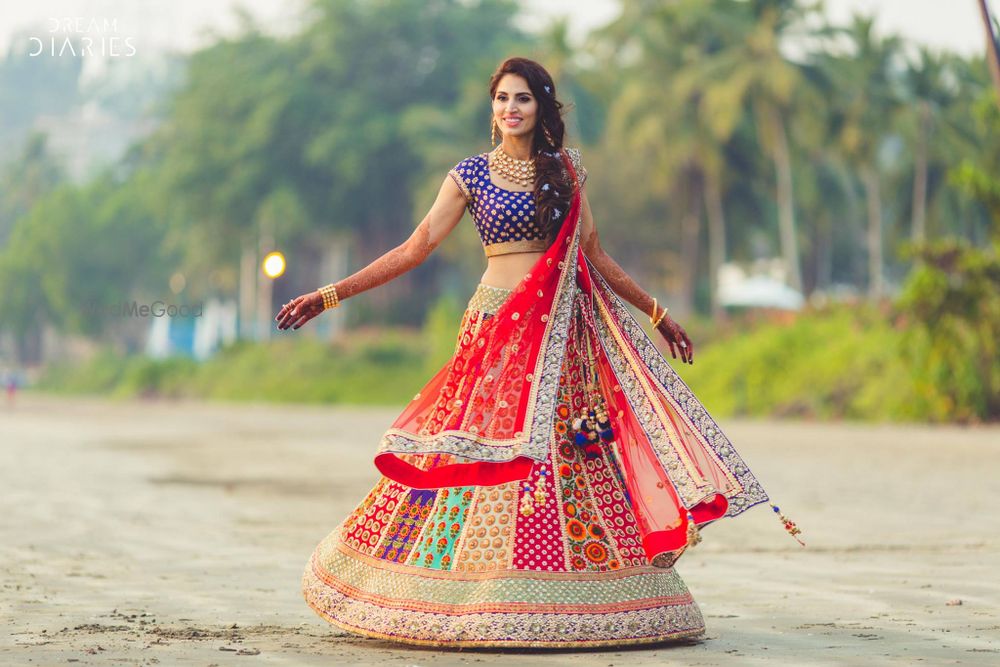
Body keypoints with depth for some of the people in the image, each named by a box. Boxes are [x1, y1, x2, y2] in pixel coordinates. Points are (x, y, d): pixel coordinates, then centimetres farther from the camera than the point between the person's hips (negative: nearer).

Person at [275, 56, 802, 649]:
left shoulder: (566, 169, 10)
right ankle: (479, 598, -2)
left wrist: (658, 314, 18)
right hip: (500, 327, -2)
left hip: (564, 332, 2)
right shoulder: (470, 176, 3)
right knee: (486, 457, -8)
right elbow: (413, 250, -1)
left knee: (573, 456, -4)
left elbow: (595, 256, 16)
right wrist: (329, 296, -8)